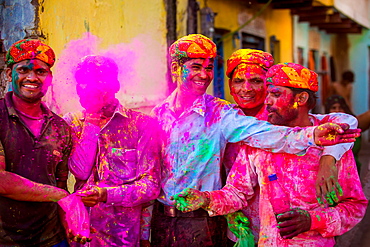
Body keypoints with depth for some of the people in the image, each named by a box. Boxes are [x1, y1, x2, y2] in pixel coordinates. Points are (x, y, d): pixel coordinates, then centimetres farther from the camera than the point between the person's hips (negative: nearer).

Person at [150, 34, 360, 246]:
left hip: (202, 224, -3)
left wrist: (311, 135, -44)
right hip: (161, 220, 4)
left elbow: (260, 133, -27)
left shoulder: (219, 113, -10)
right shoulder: (160, 112, 2)